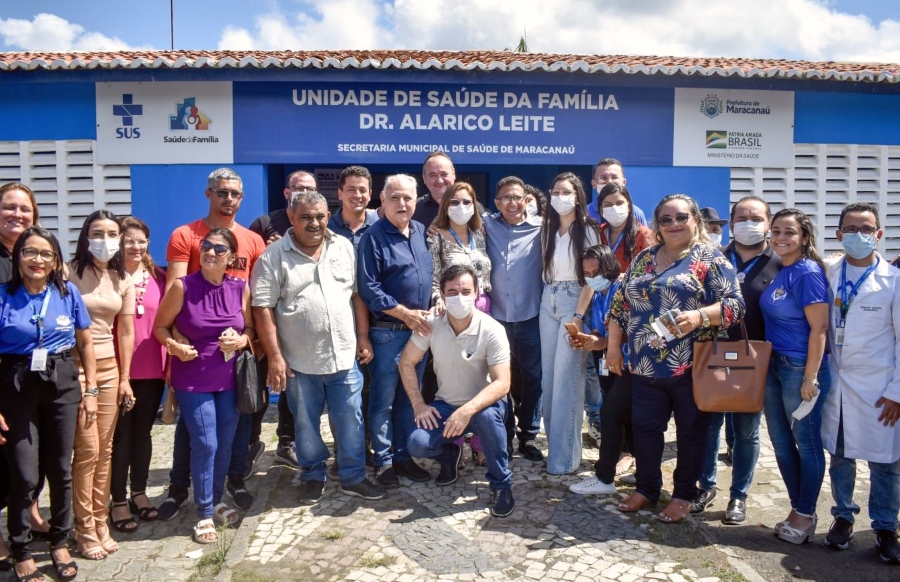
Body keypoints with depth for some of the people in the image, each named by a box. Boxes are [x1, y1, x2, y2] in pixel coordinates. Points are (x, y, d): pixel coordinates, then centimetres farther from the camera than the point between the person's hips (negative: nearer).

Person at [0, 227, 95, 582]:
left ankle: (59, 543, 29)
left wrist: (90, 390, 4)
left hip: (63, 385, 2)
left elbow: (85, 343, 8)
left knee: (61, 469, 10)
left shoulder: (68, 293, 0)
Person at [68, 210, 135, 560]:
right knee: (88, 450, -3)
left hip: (109, 368, 5)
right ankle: (85, 529, 12)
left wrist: (125, 378, 8)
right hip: (75, 368, -4)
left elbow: (125, 330, 9)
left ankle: (100, 522, 20)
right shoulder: (70, 273, -7)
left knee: (105, 450, 8)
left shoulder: (123, 280, 8)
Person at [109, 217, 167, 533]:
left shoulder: (158, 276, 5)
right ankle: (119, 501, 19)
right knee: (120, 435, 7)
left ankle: (139, 493, 30)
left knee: (143, 432, 16)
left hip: (152, 370, 4)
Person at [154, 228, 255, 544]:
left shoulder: (241, 288, -2)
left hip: (229, 380, 3)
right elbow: (160, 326, -2)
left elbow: (250, 328, 9)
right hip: (192, 380, -3)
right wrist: (175, 346, -20)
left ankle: (217, 502, 34)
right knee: (205, 445, -5)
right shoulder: (182, 287, -10)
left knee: (225, 444, 12)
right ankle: (204, 514, 13)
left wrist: (242, 340, -12)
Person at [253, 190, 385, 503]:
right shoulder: (274, 256, -6)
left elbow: (358, 294, 8)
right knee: (306, 425, 13)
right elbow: (263, 308, -9)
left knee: (351, 422, 9)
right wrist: (275, 357, -12)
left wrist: (363, 337, 3)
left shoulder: (344, 247, 4)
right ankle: (313, 477, 32)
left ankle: (353, 477, 26)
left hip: (344, 357, 2)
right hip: (299, 362, -2)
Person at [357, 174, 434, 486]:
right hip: (388, 331, -6)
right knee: (383, 399, 4)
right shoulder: (374, 236, -9)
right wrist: (405, 313, -16)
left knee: (409, 397, 14)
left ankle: (404, 455, 26)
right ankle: (383, 460, 18)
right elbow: (368, 288, -15)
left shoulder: (422, 232, 9)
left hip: (420, 329, 6)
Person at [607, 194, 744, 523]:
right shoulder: (643, 259, 12)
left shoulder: (711, 258, -4)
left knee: (691, 431, 9)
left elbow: (734, 304, -11)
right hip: (646, 365, 5)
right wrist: (613, 345, 11)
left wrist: (699, 316, -28)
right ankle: (646, 488, 28)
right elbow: (620, 303, 15)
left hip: (692, 366, -4)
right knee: (644, 427, 11)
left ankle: (684, 495, 25)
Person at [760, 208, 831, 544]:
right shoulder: (776, 272, 9)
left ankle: (805, 516, 20)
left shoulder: (807, 273, -14)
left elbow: (819, 328, -17)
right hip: (774, 366, 8)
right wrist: (766, 363, 10)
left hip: (801, 368, -8)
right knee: (781, 443, 14)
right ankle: (798, 510, 29)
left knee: (807, 443, 6)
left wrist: (810, 377, -18)